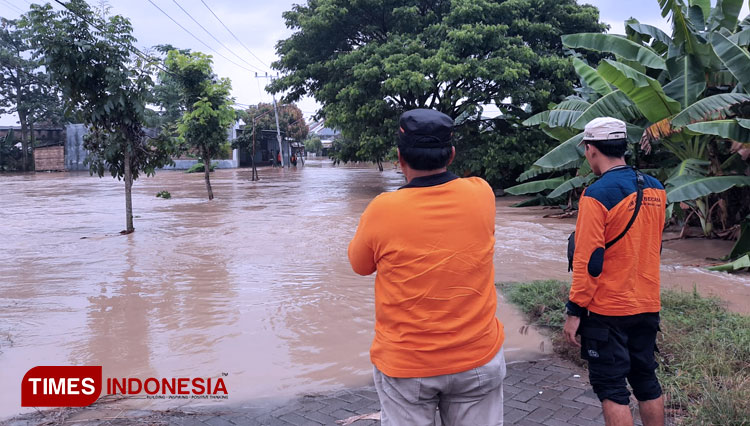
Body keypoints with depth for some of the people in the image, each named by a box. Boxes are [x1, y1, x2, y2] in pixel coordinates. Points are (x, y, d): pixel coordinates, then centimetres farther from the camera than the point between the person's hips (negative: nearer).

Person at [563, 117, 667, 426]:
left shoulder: (597, 194, -18)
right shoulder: (655, 189, 4)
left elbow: (588, 260, -19)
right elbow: (654, 247, 14)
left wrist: (575, 311, -13)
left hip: (607, 309, -7)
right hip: (648, 306, 7)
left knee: (610, 388, 3)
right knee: (646, 381, 18)